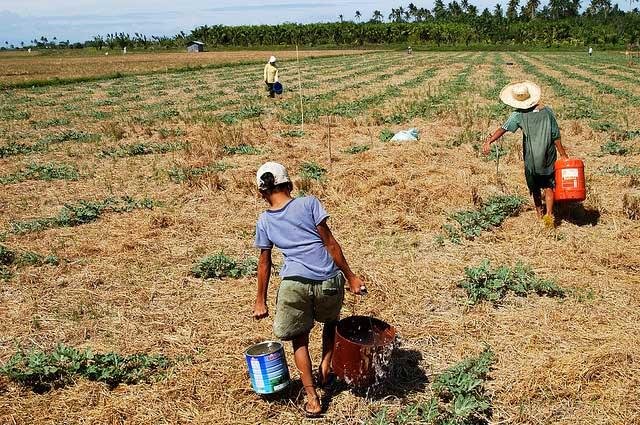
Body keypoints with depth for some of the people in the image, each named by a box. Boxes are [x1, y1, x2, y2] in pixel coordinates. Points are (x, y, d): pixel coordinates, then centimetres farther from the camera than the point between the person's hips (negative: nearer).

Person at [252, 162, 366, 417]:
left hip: (294, 283, 1)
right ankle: (325, 368, 25)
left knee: (299, 340, 18)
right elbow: (330, 243, -4)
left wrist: (261, 300, 20)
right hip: (328, 280, 0)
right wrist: (350, 277, 2)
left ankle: (312, 400, 16)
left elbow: (264, 263, 11)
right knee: (331, 320, 31)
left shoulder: (264, 221, 6)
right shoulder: (308, 204, -2)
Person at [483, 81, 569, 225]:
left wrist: (489, 141, -35)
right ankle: (549, 214, -2)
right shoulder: (547, 111, -3)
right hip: (548, 158, 1)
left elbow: (503, 128, -26)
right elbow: (556, 136, -1)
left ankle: (540, 213, 33)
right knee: (548, 186, 13)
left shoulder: (519, 115, -10)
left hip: (531, 159, -1)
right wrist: (563, 154, 6)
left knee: (535, 188, 18)